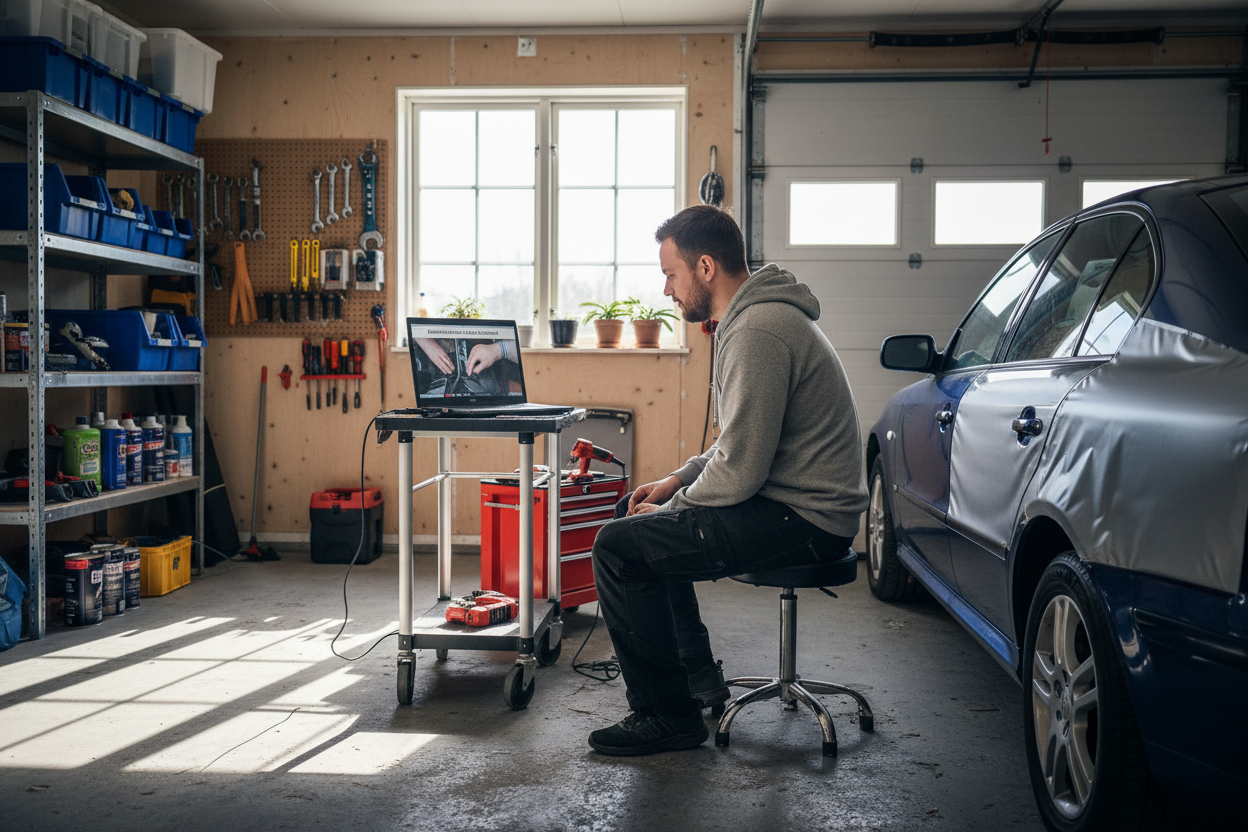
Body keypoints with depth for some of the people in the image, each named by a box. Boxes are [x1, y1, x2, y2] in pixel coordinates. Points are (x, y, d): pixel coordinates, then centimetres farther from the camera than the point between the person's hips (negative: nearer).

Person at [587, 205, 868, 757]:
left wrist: (674, 507, -8)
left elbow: (740, 469, -25)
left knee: (619, 547, -16)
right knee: (634, 511, 21)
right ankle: (696, 676, 26)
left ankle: (668, 715, -1)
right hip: (792, 499, 11)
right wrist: (678, 481, 10)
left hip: (805, 519, -11)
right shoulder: (756, 317, 13)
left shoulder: (758, 333, -21)